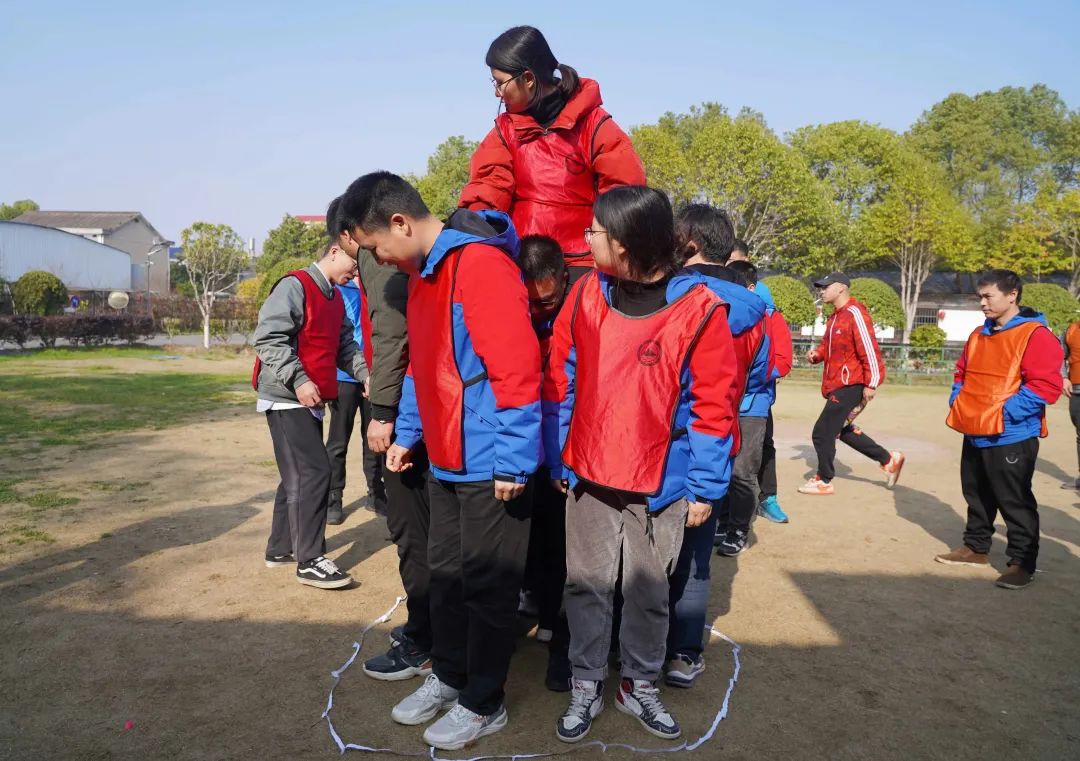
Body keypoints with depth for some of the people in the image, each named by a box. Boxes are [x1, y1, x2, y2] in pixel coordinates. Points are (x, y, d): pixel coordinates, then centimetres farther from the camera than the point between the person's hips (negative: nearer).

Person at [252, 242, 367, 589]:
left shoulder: (335, 298, 15)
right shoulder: (295, 286, -13)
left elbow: (345, 344, 14)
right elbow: (268, 338, -21)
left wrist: (365, 373, -3)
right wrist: (298, 380, -26)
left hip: (310, 401, 10)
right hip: (286, 399, -9)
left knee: (298, 474, 14)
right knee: (313, 472, -11)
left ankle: (280, 548, 27)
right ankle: (309, 561, -3)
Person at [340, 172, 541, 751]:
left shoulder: (479, 262, -19)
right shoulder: (422, 273, 12)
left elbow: (515, 366, -24)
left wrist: (512, 460, -23)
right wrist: (407, 434, 20)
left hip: (489, 464, -9)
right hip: (444, 459, 9)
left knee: (487, 584, 7)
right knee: (445, 574, 20)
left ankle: (483, 704, 25)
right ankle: (448, 677, 39)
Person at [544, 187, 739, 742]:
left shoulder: (699, 309, -13)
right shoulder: (586, 294, -2)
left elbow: (712, 406, -8)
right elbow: (560, 382, 3)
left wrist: (704, 488, -7)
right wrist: (557, 461, 4)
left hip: (660, 483, -2)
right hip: (588, 475, 3)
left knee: (648, 589, 14)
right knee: (586, 583, 12)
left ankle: (640, 685, 34)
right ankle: (586, 686, 30)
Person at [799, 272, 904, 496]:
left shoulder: (854, 314, -15)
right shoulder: (835, 317, 14)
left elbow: (869, 349, -19)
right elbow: (828, 345, 24)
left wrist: (871, 384, -20)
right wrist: (817, 353, 1)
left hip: (850, 385, -10)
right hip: (836, 384, 10)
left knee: (823, 431, -6)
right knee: (842, 430, 20)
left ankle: (824, 481, 10)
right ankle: (889, 460, 32)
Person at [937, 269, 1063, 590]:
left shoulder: (1035, 335, -13)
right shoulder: (979, 334, 13)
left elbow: (1046, 386, -20)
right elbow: (962, 373, 24)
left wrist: (1006, 413, -23)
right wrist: (956, 401, 7)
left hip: (1011, 437, -8)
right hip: (975, 433, 8)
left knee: (1015, 501, 2)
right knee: (976, 495, 18)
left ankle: (1022, 562, 14)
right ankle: (976, 547, 32)